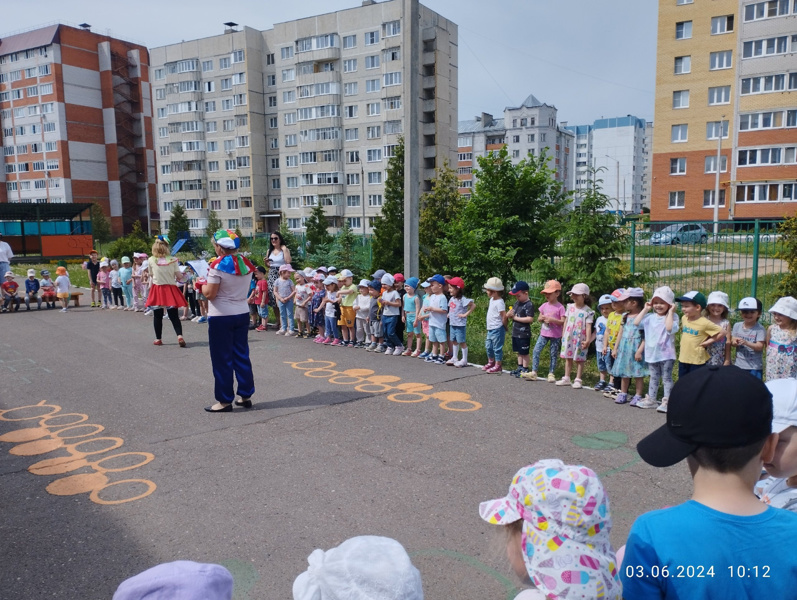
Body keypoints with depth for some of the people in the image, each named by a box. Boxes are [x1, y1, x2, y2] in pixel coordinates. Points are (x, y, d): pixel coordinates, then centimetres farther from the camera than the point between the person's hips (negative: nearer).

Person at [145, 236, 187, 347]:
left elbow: (151, 275, 5)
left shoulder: (151, 260, -4)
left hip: (157, 289, 0)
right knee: (174, 316, 4)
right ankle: (179, 335, -13)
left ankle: (158, 339, 19)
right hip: (170, 289, 0)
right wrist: (183, 274, 16)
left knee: (157, 316, 12)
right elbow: (178, 275, -3)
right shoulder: (173, 260, -6)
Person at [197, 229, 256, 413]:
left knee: (222, 360, 2)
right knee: (241, 356, 13)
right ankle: (246, 396, 18)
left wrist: (203, 285, 4)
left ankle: (225, 401, 8)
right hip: (242, 314, 6)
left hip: (221, 317, -6)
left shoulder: (218, 265, -15)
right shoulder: (246, 263, 4)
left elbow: (210, 294, -16)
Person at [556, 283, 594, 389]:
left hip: (580, 338, -5)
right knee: (568, 358, 13)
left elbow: (588, 326, -13)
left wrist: (588, 340, -17)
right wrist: (563, 335, 10)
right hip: (568, 337, 5)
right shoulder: (570, 307, 4)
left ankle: (578, 380, 12)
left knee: (579, 359, 5)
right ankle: (566, 378, 22)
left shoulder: (588, 311, -11)